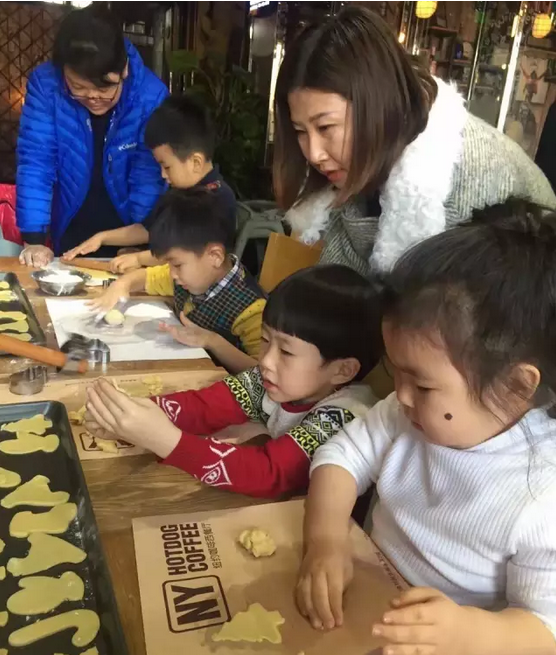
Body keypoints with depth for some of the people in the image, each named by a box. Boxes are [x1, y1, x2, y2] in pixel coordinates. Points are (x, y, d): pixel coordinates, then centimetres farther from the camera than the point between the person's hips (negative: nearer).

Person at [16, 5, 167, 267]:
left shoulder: (151, 95, -20)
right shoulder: (44, 83, -17)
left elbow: (149, 175, -18)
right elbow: (34, 160, -18)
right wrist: (34, 239, -23)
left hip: (125, 235, -1)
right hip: (69, 233, 2)